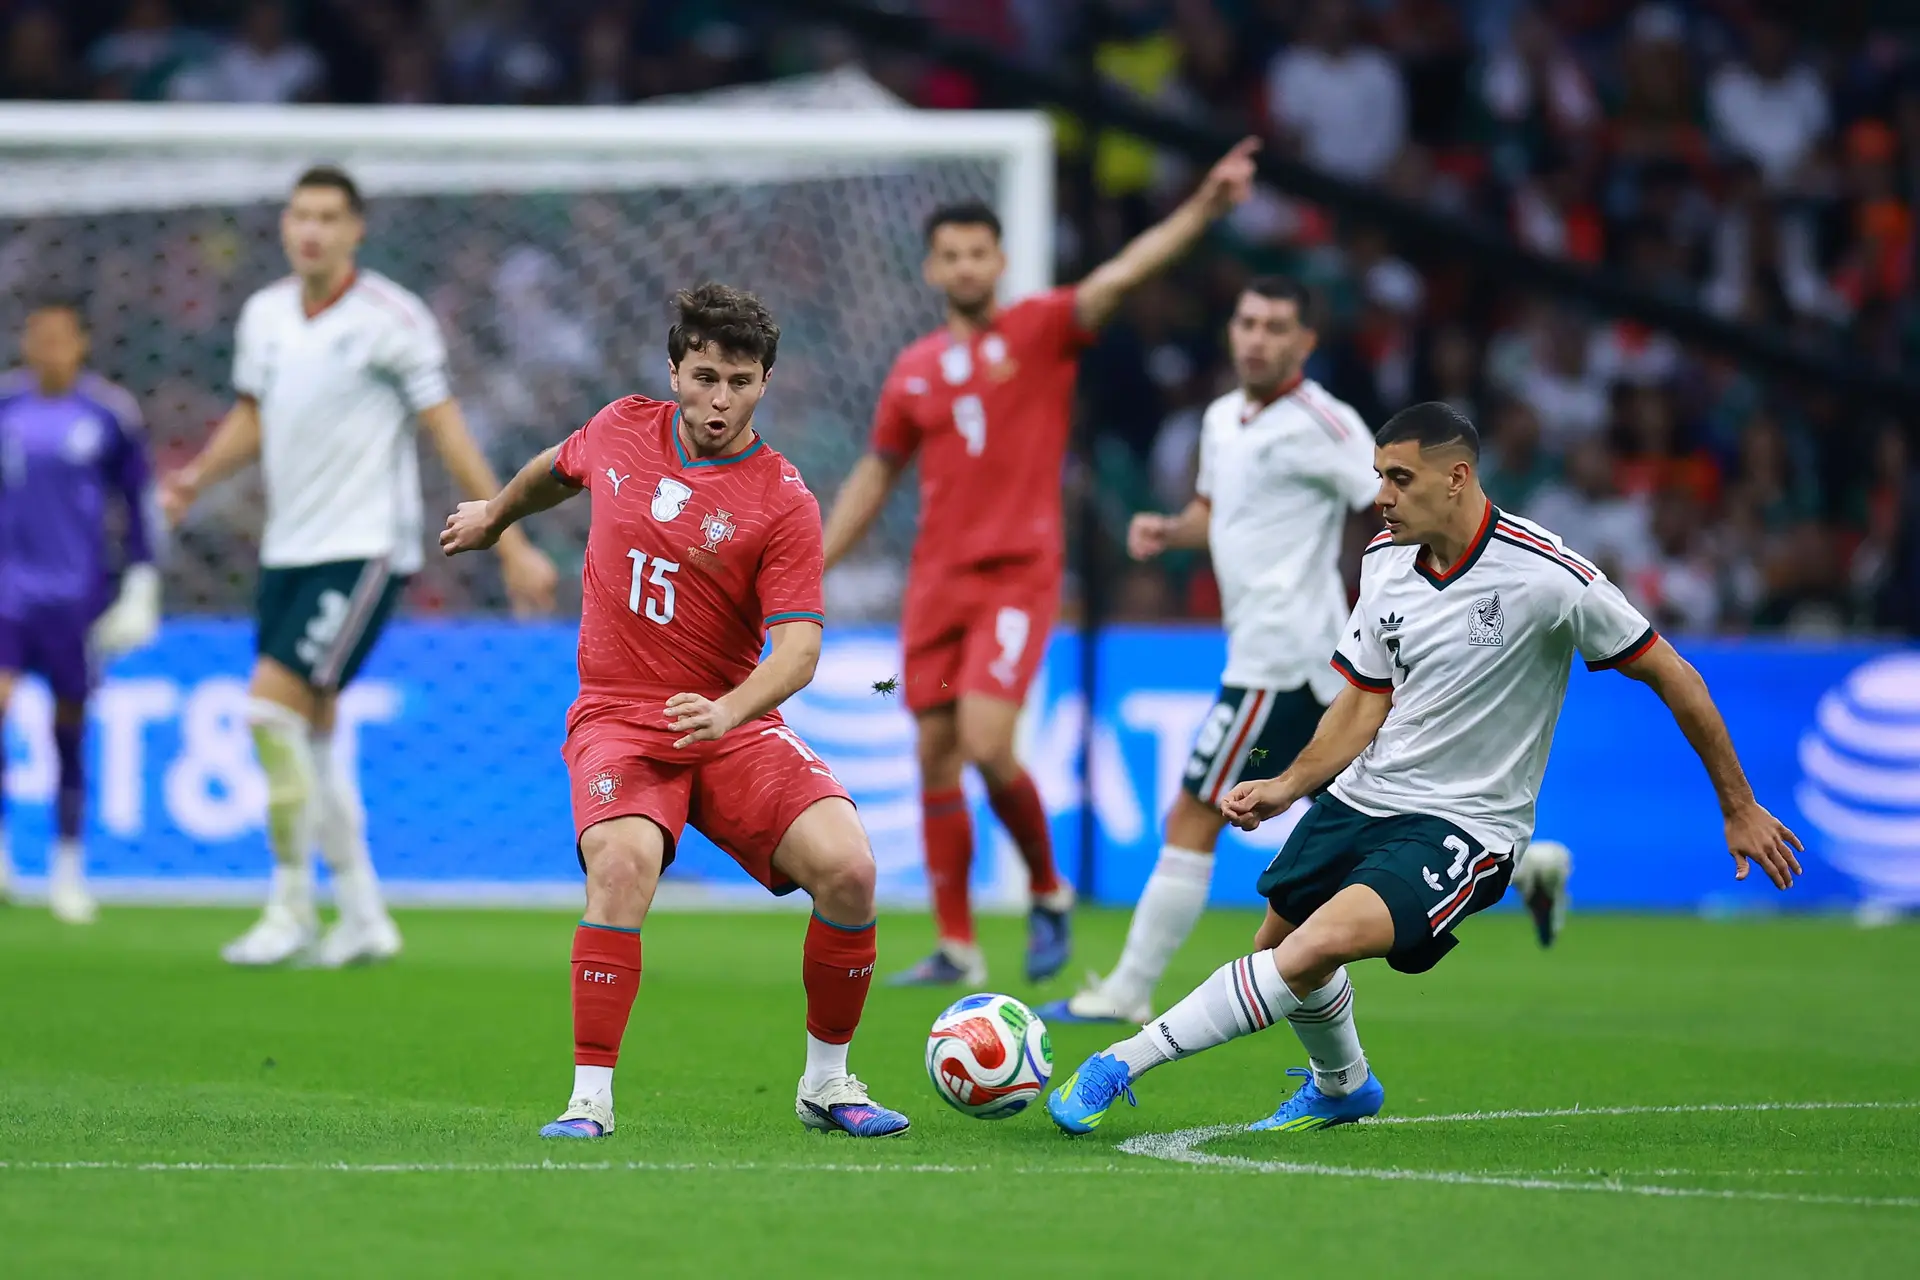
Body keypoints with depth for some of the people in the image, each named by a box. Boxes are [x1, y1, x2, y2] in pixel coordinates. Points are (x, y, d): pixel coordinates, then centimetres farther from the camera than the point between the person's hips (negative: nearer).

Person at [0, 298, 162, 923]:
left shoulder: (111, 414, -2)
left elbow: (140, 504, 5)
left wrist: (141, 589, 1)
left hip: (77, 591, -1)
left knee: (70, 730, 6)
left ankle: (68, 866, 20)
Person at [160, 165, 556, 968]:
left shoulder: (391, 319, -10)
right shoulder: (264, 315, 8)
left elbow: (449, 434, -9)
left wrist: (511, 545, -11)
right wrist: (200, 475, 2)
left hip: (363, 548, -7)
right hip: (288, 548, 7)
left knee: (273, 707, -17)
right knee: (308, 740, 8)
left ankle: (293, 911, -8)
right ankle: (363, 918, 19)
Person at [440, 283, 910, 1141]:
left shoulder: (783, 503, -9)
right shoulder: (621, 430, 2)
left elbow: (797, 646, -17)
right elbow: (559, 468, 27)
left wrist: (727, 712, -35)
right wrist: (494, 516, 44)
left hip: (732, 724, 0)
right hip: (618, 717, 1)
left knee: (847, 867, -19)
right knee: (623, 863, -30)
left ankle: (827, 1083, 4)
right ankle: (591, 1096, -23)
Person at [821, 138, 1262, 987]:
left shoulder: (1041, 330, 0)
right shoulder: (914, 371, 12)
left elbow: (1122, 274, -14)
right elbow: (876, 475, 21)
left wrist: (1202, 209, -29)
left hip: (1018, 575, -5)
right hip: (937, 580, 5)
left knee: (986, 744, -19)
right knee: (936, 758, 3)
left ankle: (1047, 889, 6)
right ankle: (956, 948, 11)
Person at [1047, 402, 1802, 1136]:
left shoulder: (1547, 576, -20)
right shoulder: (1385, 560, -1)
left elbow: (1673, 677, -10)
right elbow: (1365, 702, 9)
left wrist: (1739, 808, -4)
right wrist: (1287, 787, -5)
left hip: (1463, 825, -7)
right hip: (1360, 799, 7)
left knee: (1315, 949, -28)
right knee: (1278, 946, 18)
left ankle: (1123, 1062, -23)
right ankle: (1341, 1087, 49)